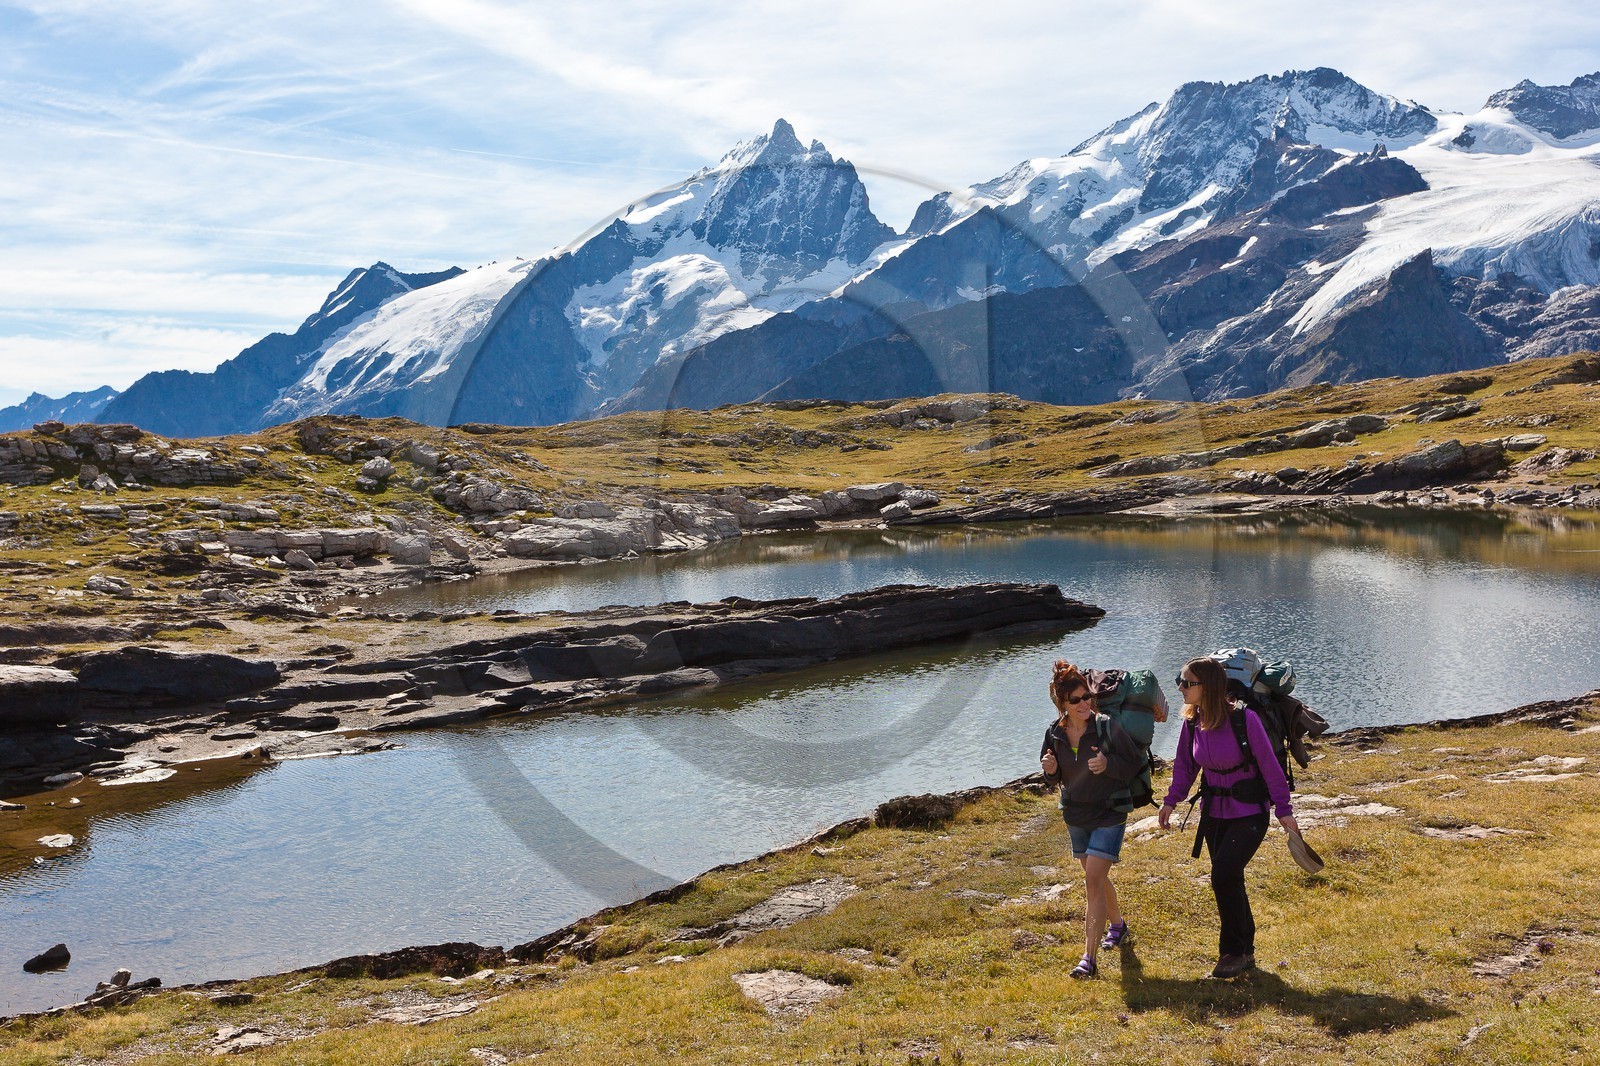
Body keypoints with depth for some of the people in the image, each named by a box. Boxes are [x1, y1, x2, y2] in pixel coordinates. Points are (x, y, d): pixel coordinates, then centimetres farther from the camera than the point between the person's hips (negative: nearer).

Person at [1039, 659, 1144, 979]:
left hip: (1109, 816, -5)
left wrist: (1108, 764, -30)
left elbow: (1135, 764, -12)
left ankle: (1090, 957, -13)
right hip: (1076, 816, 5)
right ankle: (1119, 926, 48)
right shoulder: (1055, 733, -6)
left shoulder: (1107, 727, -19)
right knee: (1097, 878, 21)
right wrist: (1050, 770, -17)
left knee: (1094, 881, -14)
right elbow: (1055, 779, 6)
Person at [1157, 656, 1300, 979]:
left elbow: (1269, 766, -14)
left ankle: (1234, 951, 2)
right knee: (1229, 883, 11)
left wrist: (1284, 810, -11)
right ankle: (1245, 953, 27)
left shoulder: (1244, 719, -20)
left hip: (1249, 814, -6)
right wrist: (1171, 800, 4)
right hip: (1214, 813, 6)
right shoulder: (1192, 723, -4)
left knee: (1224, 876, -16)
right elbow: (1185, 765, 10)